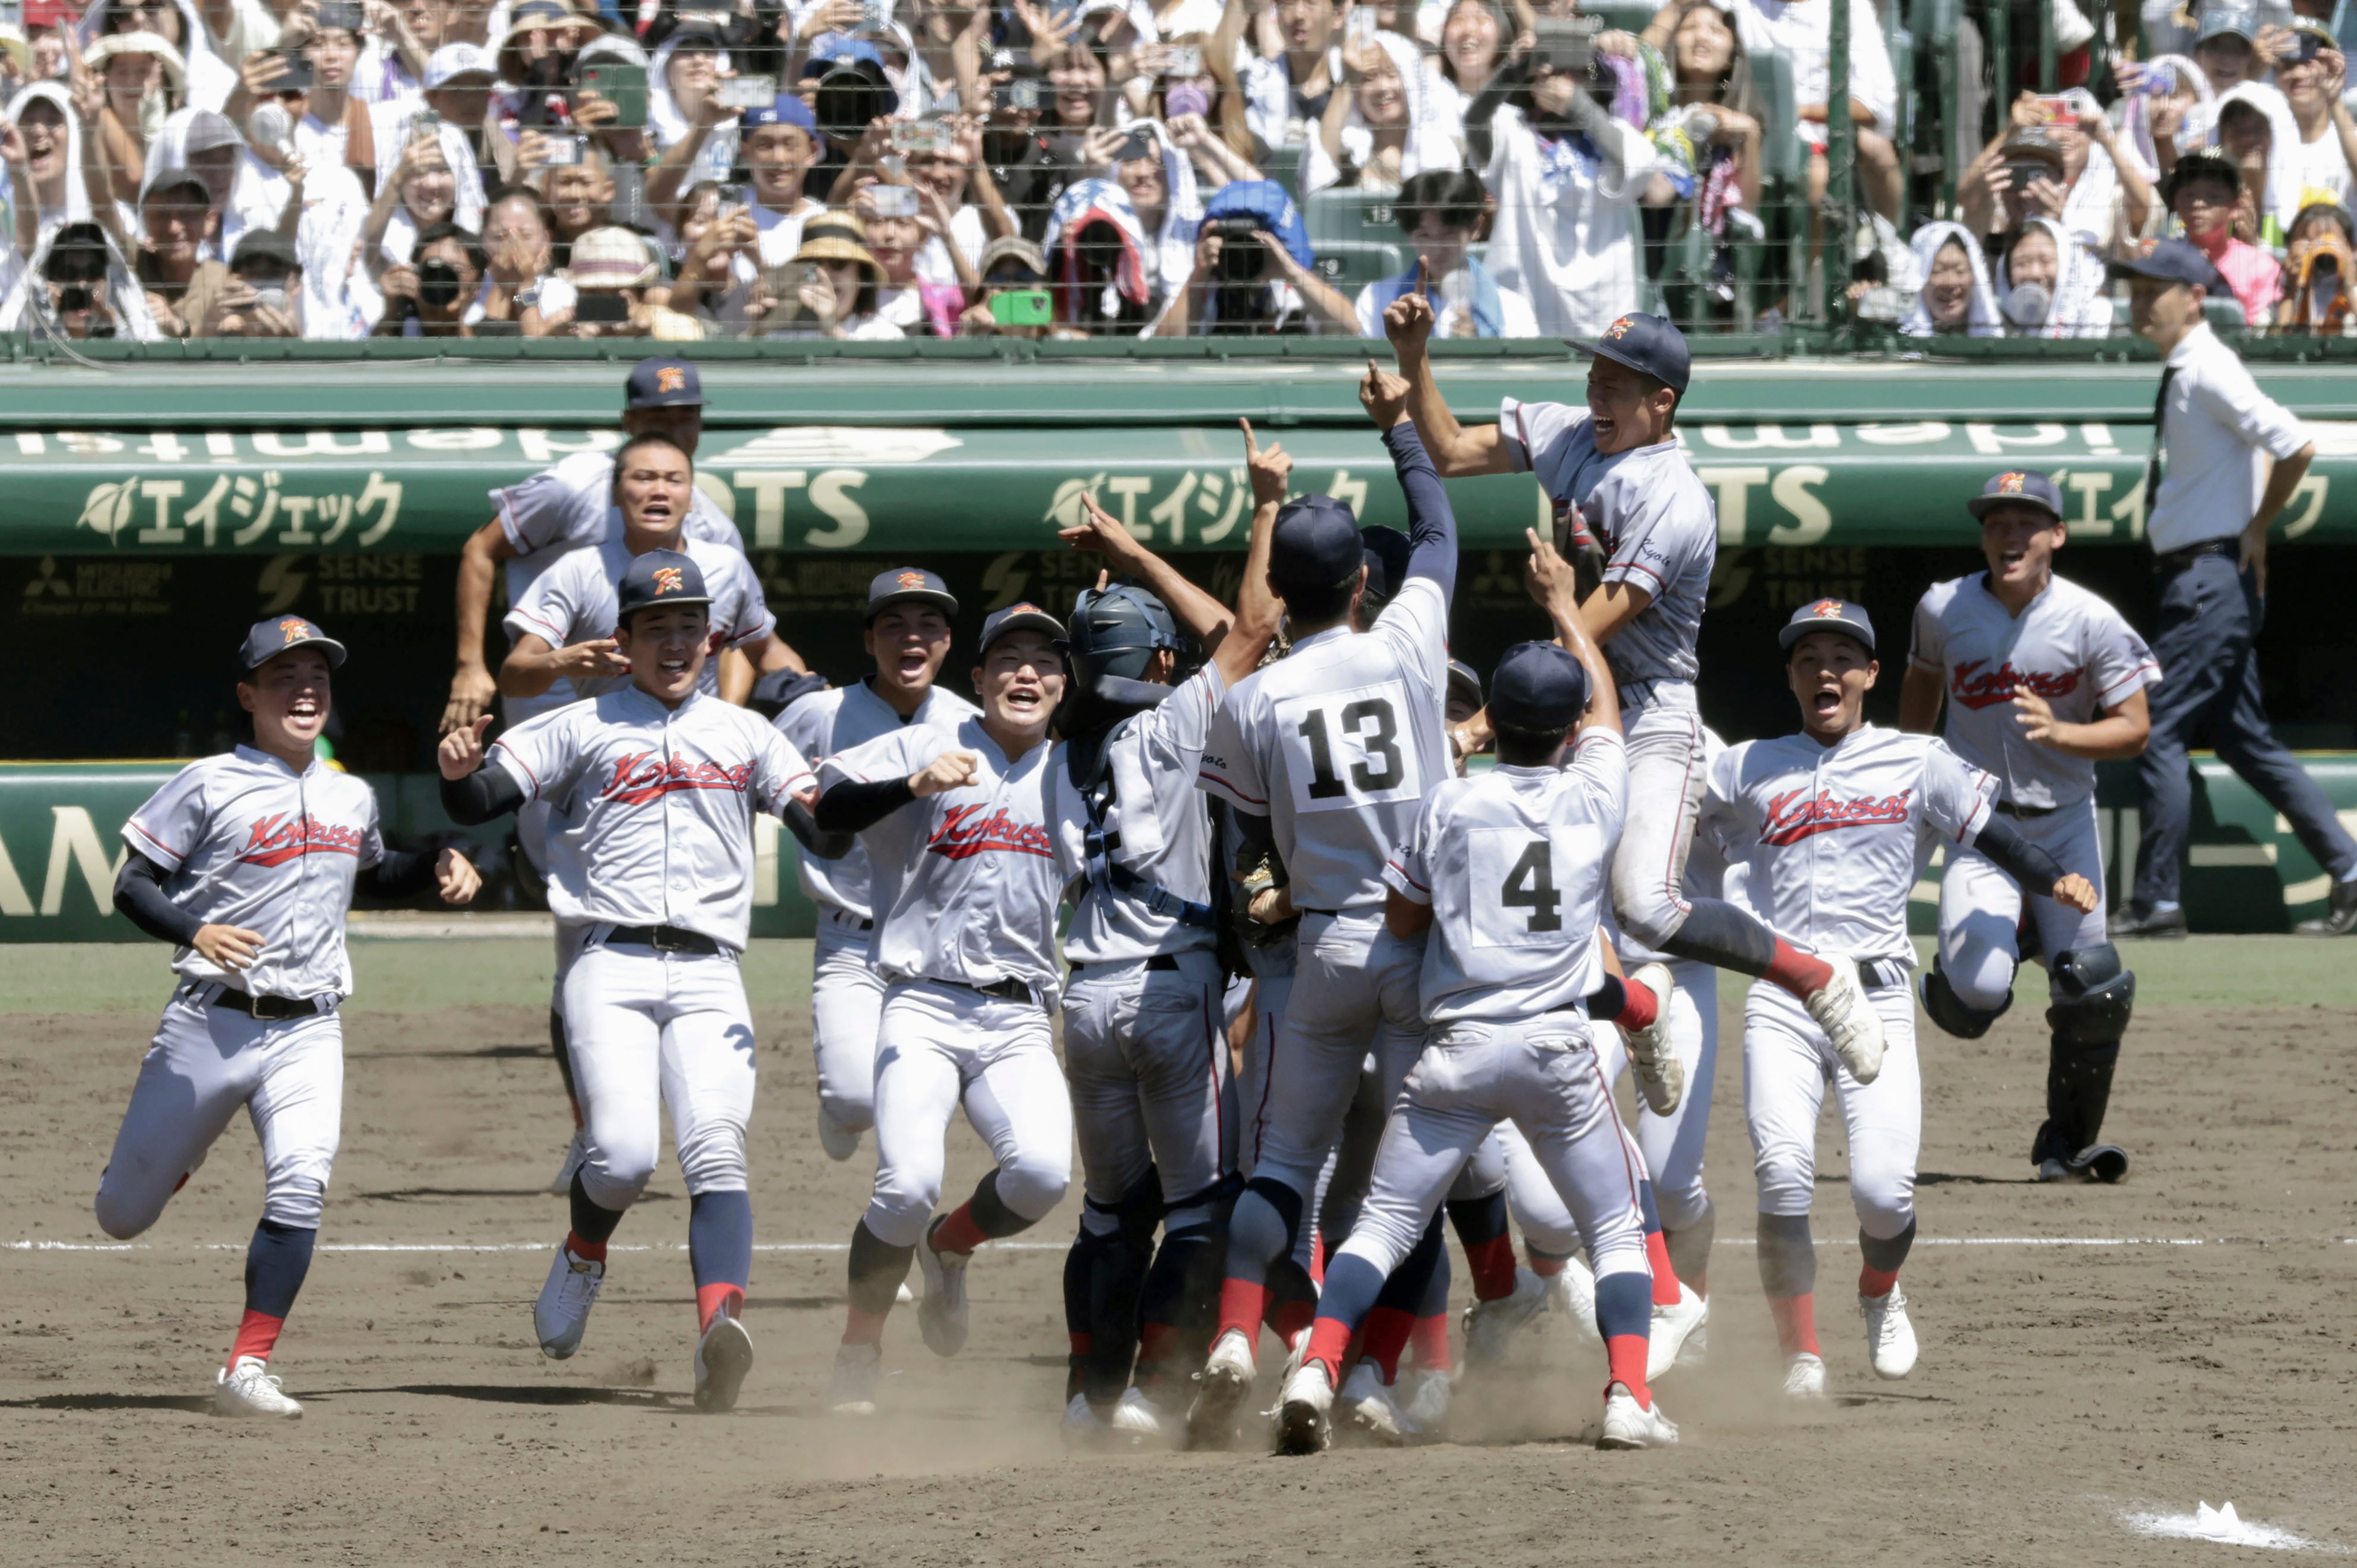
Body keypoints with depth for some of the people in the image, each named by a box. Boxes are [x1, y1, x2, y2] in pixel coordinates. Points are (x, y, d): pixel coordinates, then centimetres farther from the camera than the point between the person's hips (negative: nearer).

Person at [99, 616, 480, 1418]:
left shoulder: (352, 797, 12)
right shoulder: (210, 785, -5)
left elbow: (373, 872, 32)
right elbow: (132, 885, -7)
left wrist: (439, 866, 12)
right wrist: (195, 932, -25)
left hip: (309, 1031, 3)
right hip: (210, 1023, -3)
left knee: (300, 1186, -21)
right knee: (123, 1216, 4)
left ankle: (248, 1371, -17)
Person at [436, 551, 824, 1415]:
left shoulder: (746, 736, 19)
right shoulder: (583, 729, 12)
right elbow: (478, 802, 3)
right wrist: (458, 768, -20)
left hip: (709, 976, 2)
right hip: (613, 967, -1)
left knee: (716, 1154, -19)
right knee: (624, 1155, -19)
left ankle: (721, 1327, -35)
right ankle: (583, 1258, 14)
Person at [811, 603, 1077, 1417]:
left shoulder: (1074, 776, 15)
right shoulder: (924, 748, 2)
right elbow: (830, 811, -11)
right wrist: (915, 784, -28)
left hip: (1020, 1021, 3)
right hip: (924, 1007, -3)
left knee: (1042, 1170, -22)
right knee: (908, 1185, -22)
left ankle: (949, 1248, 13)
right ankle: (858, 1352, 2)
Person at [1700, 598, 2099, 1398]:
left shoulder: (1916, 764, 11)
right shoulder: (1745, 770, 13)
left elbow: (1993, 837, 12)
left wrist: (2058, 881, -4)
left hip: (1875, 1002, 0)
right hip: (1780, 1004, 1)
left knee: (1884, 1189, -14)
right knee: (1784, 1180, -17)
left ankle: (1880, 1294, 20)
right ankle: (1800, 1354, -2)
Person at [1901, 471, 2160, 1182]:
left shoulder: (2091, 621, -11)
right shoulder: (1943, 610, -6)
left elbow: (2134, 728, -11)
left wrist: (2060, 732, -29)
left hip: (2063, 821, 1)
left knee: (2094, 994, -4)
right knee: (1977, 993, -20)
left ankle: (2068, 1141, 17)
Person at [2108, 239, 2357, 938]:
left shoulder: (2210, 373, -15)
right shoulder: (2180, 373, 15)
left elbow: (2296, 446, -23)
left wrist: (2257, 530, -12)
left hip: (2212, 578, -10)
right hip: (2204, 581, 10)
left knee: (2158, 731, -9)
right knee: (2245, 741, 13)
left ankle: (2156, 902, -5)